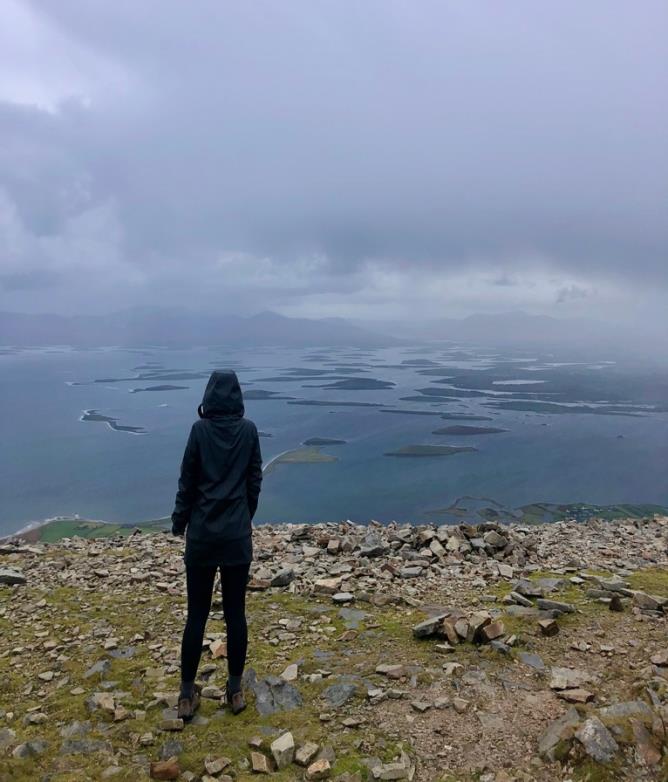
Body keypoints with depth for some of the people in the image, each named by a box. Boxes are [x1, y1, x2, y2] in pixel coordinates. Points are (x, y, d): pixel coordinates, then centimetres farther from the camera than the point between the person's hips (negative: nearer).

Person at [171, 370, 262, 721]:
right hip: (238, 535, 1)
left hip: (202, 534, -1)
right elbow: (255, 481, 4)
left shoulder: (200, 429, -7)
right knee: (235, 613, 10)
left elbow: (187, 481, -3)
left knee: (196, 615, 9)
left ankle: (187, 695, 20)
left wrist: (179, 522, 11)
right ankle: (235, 690, 22)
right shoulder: (249, 430, -2)